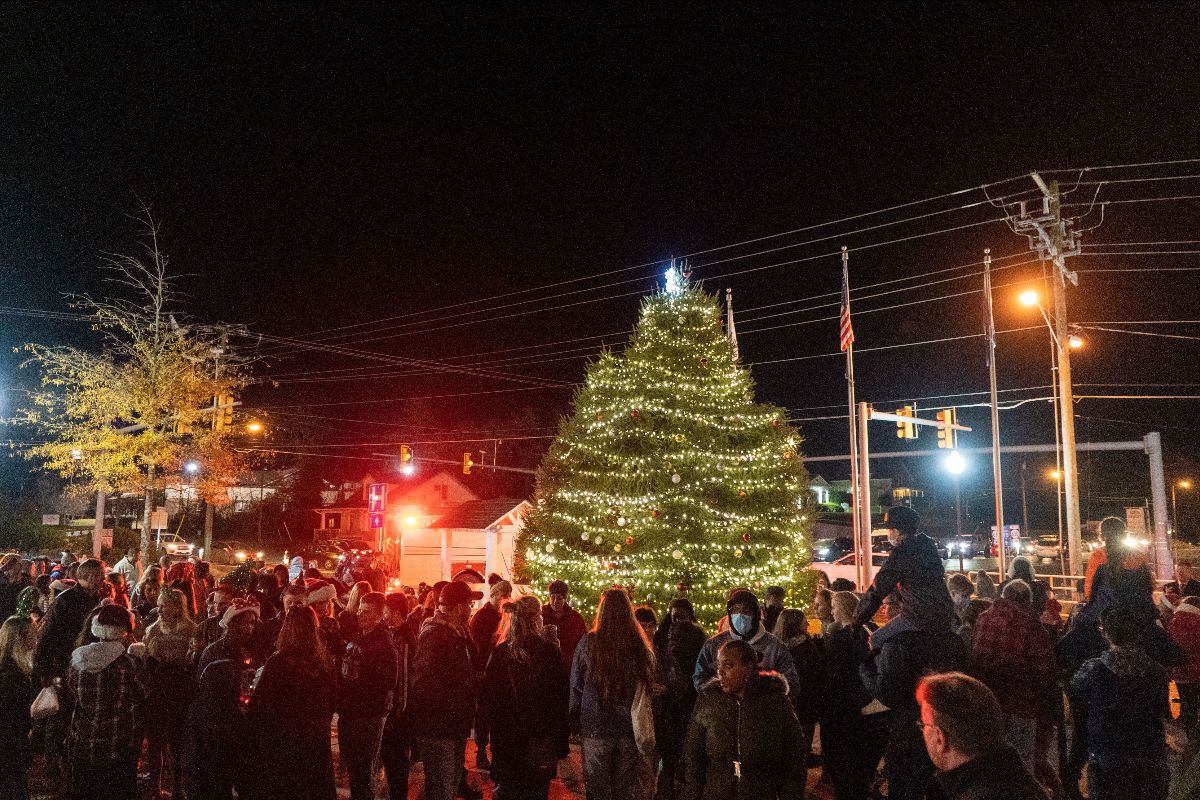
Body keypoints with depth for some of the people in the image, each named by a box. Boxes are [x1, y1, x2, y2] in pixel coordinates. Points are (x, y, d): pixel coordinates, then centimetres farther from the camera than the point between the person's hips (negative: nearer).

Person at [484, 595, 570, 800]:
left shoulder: (500, 653, -7)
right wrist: (562, 741, 2)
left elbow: (488, 698, -1)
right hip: (541, 741, -2)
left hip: (506, 738, 2)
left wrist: (494, 727, 13)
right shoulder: (549, 653, -12)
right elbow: (561, 698, -8)